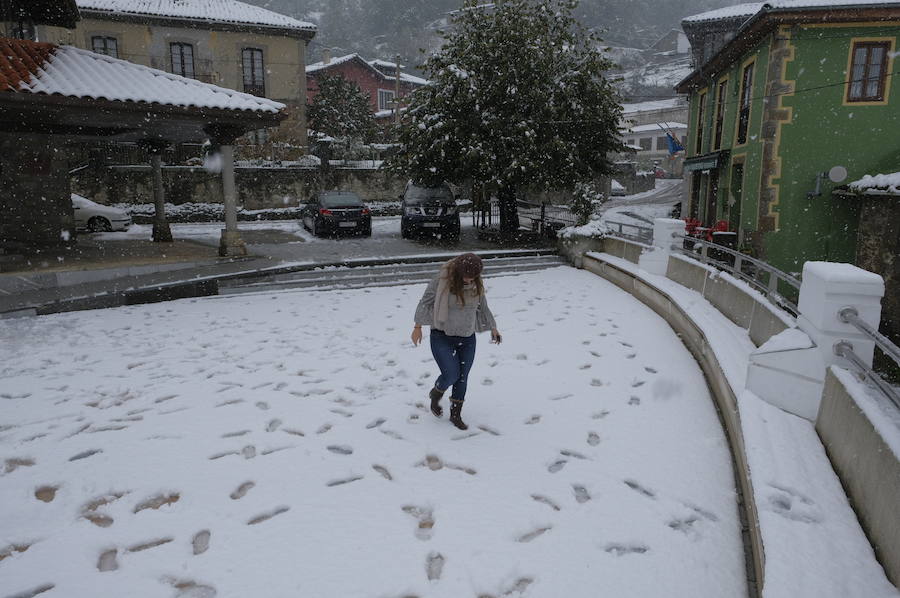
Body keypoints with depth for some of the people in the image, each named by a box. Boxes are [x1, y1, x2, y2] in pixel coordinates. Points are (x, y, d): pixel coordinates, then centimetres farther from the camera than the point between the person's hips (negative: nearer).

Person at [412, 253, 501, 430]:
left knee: (462, 377, 7)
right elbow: (425, 302, -8)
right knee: (451, 374, -12)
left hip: (467, 339, 4)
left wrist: (493, 328, 16)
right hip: (442, 337, -4)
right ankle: (435, 395, 22)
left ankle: (456, 415, 24)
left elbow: (483, 308, 15)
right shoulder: (442, 281, -16)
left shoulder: (477, 285, -1)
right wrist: (418, 327, -9)